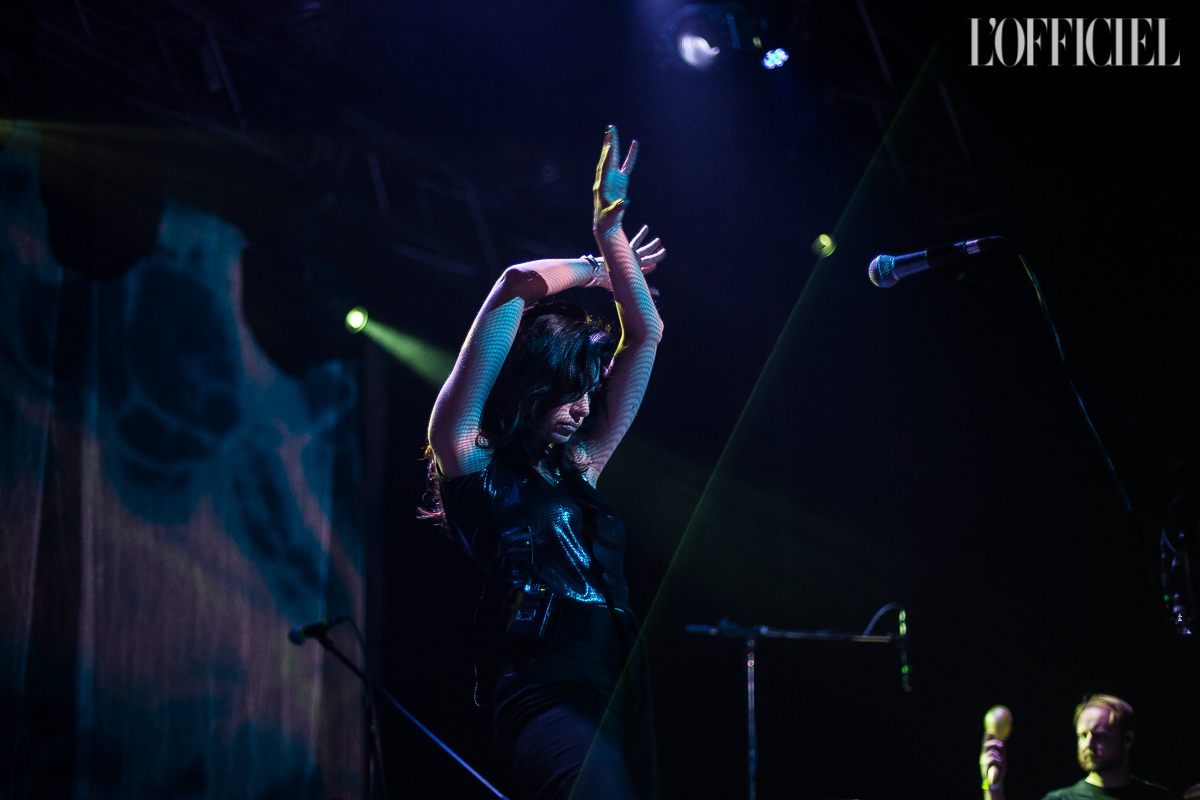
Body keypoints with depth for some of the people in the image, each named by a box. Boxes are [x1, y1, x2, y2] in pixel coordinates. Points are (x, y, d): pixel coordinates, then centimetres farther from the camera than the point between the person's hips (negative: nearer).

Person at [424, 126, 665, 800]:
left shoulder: (578, 467, 21)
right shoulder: (471, 464, 5)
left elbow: (645, 336, 26)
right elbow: (521, 284, 1)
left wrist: (612, 234, 24)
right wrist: (597, 270, 19)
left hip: (623, 695, 8)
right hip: (549, 699, -8)